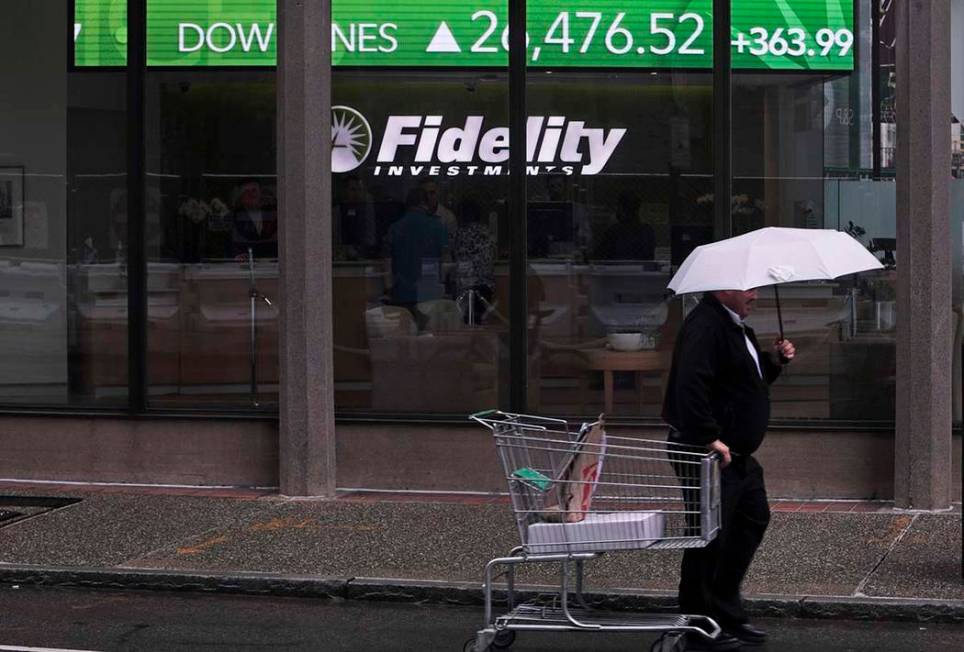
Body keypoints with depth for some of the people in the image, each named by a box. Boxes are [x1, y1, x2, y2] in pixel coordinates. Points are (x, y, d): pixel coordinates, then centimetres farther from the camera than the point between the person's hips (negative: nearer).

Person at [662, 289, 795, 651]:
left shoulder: (735, 326, 16)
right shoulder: (706, 325, -19)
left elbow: (750, 379, 29)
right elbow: (690, 384, -31)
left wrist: (775, 360, 10)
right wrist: (709, 438, -32)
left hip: (737, 454, 11)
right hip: (711, 454, -11)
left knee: (753, 520, 16)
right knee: (710, 537, -4)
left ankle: (727, 616, 25)